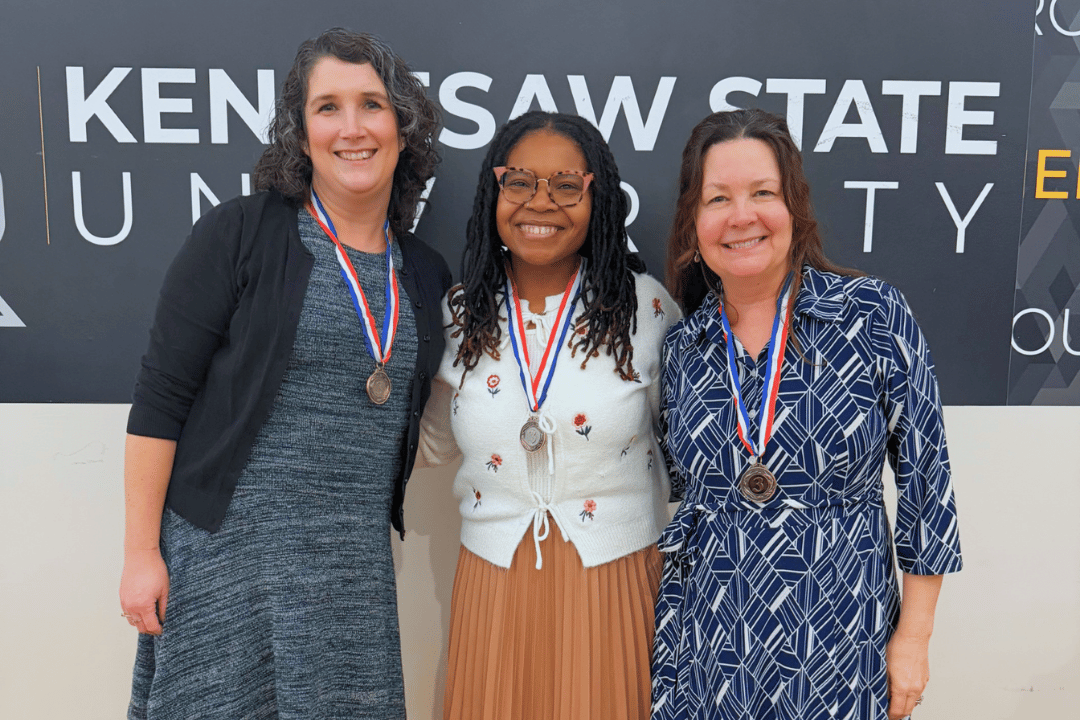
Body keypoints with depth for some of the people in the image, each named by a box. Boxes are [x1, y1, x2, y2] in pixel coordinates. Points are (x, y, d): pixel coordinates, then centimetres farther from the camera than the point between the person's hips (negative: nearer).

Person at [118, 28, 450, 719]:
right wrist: (140, 551, -8)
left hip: (356, 565, 4)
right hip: (227, 548, -3)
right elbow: (159, 400, -6)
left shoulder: (425, 274, 7)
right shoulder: (237, 236, -6)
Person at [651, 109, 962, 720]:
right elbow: (684, 498, 8)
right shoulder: (683, 347, 0)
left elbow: (926, 475, -5)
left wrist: (913, 637, -4)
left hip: (839, 644, -2)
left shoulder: (873, 315, -10)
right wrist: (662, 641, 8)